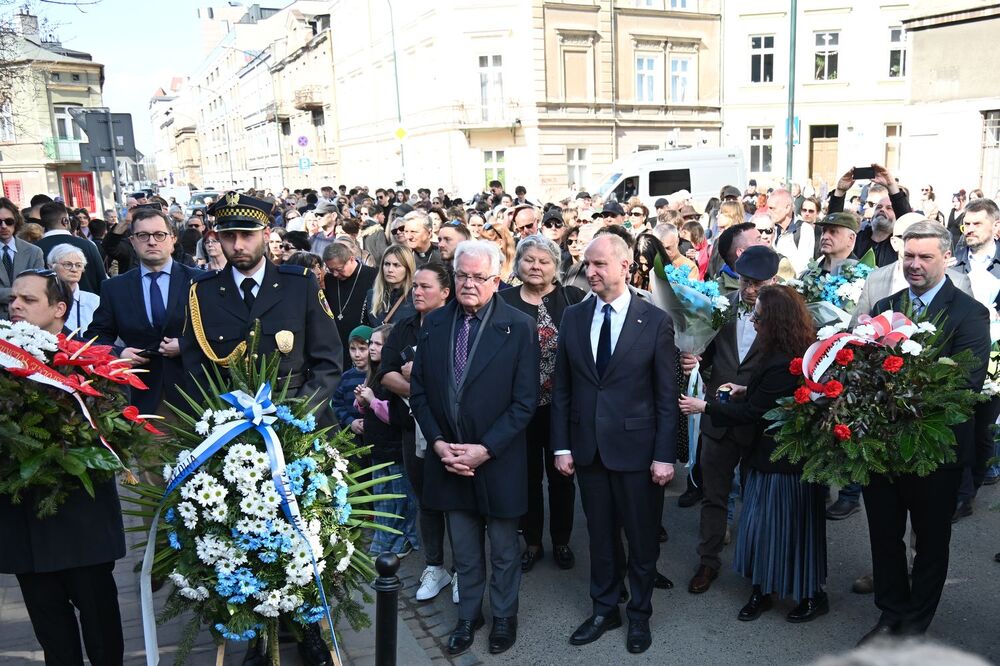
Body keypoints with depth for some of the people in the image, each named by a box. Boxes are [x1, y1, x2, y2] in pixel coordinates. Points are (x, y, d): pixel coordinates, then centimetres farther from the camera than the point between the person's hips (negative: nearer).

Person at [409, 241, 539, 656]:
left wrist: (484, 449, -16)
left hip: (498, 460, -3)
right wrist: (439, 444, -7)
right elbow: (418, 392, 4)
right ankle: (468, 615, 38)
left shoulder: (519, 327, -10)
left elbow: (525, 401, -11)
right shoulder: (434, 323, 1)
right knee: (464, 551, 18)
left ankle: (504, 616, 37)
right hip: (447, 458, 3)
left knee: (504, 551, 15)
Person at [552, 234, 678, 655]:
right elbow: (561, 388, 5)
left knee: (641, 538, 12)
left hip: (636, 447, -2)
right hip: (587, 447, 3)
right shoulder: (573, 317, 2)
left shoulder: (655, 321, -7)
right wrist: (561, 445, 1)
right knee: (600, 535, 16)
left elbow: (667, 395, -6)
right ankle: (604, 609, 35)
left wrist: (665, 454, -9)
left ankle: (639, 614, 33)